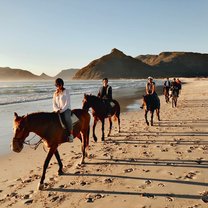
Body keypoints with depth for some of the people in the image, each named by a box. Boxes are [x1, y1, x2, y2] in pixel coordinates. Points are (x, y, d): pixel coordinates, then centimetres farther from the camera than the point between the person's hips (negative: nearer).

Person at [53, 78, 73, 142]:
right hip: (58, 110, 4)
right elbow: (54, 104, 10)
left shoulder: (66, 91, 1)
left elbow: (67, 103, -7)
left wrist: (62, 110, -18)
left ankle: (71, 134, -26)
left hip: (66, 109, -4)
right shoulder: (55, 93, 15)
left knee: (67, 118, -36)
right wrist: (57, 110, -11)